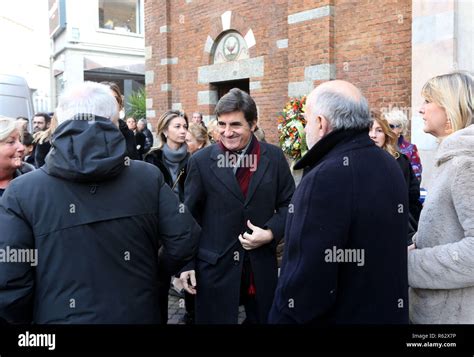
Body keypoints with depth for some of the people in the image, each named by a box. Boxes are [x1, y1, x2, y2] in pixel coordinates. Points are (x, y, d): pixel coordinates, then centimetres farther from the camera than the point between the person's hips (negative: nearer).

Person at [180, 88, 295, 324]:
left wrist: (271, 233, -12)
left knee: (263, 318, 17)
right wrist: (186, 263, -2)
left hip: (262, 265, 2)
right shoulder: (201, 161, -4)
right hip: (215, 267, -1)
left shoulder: (274, 157, -1)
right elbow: (189, 216, 0)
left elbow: (289, 204, 5)